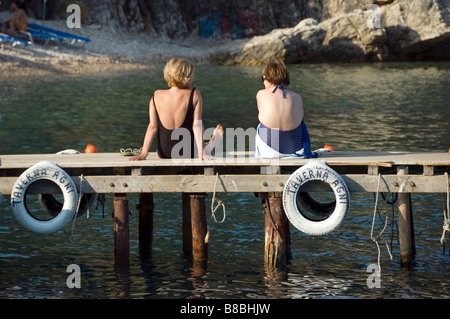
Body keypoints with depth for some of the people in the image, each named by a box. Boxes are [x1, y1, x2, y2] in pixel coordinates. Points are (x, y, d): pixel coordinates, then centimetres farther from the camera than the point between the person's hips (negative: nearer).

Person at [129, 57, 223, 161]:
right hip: (188, 153, -3)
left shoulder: (156, 96, -6)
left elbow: (152, 126, -7)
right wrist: (201, 152, -11)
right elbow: (197, 125, -14)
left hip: (163, 153, 3)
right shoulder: (194, 95, -13)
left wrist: (143, 154, -6)